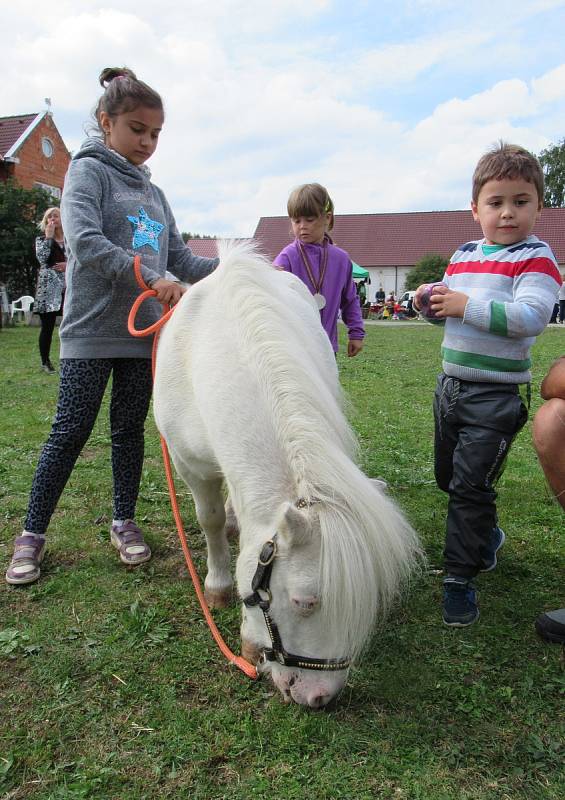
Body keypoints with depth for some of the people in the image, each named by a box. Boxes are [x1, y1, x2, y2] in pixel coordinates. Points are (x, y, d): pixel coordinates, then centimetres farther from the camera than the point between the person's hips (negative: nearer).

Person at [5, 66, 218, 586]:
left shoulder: (154, 194, 18)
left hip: (143, 331, 6)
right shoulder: (89, 172, 0)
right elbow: (85, 241, -16)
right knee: (70, 433, -2)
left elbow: (179, 259, 17)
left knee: (130, 431, 10)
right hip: (91, 331, -5)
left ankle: (124, 523, 23)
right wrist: (150, 278, -25)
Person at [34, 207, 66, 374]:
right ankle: (45, 362, 9)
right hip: (48, 286, -1)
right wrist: (48, 237, -7)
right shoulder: (41, 239, 9)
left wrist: (69, 264, -8)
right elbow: (42, 258, -9)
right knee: (47, 327, 0)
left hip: (69, 286, 2)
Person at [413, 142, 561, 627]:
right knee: (448, 476, 20)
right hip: (450, 386, 8)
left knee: (471, 485, -6)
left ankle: (461, 578, 9)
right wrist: (429, 300, -3)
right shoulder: (463, 257, 10)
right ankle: (487, 533, 44)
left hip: (495, 395, -7)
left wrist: (466, 305, -28)